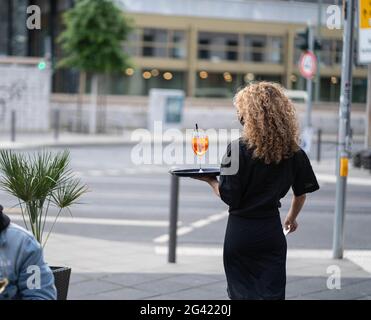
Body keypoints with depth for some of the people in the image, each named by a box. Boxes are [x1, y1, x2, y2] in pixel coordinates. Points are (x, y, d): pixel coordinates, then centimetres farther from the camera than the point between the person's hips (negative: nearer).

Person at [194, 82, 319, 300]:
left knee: (241, 291, 13)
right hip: (272, 231, 3)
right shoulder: (294, 152, -1)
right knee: (272, 292, 7)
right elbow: (301, 193, 10)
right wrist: (292, 218, 27)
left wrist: (210, 180, 3)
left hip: (241, 231, -3)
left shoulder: (238, 149, -15)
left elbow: (229, 197, -15)